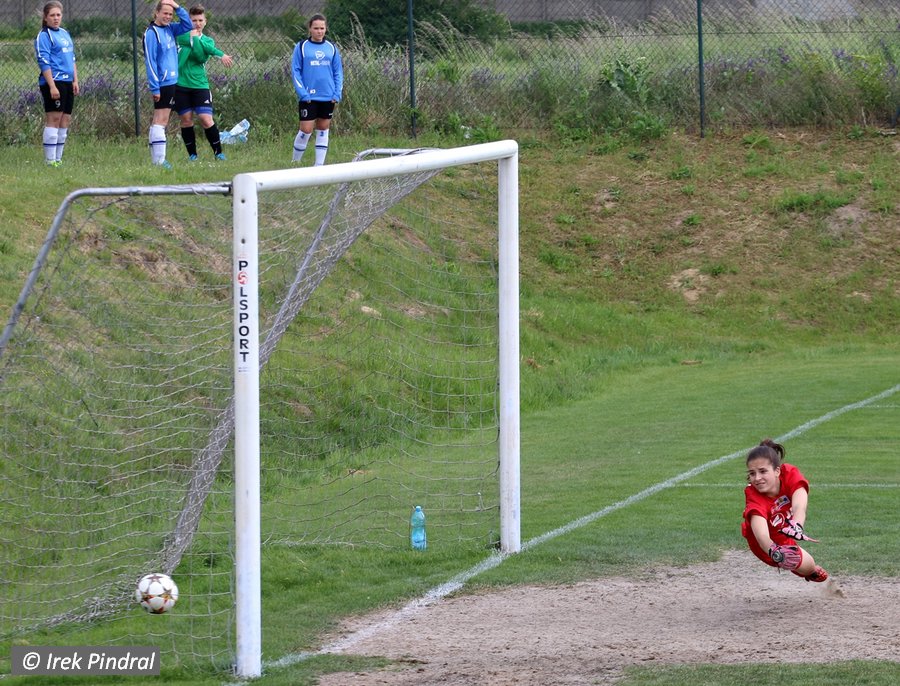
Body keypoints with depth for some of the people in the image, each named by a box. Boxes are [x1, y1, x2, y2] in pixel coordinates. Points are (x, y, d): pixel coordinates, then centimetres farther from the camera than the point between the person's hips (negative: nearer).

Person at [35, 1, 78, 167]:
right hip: (54, 82, -8)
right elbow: (44, 62, -13)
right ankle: (50, 160, -9)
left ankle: (58, 158, 13)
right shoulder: (44, 36, -6)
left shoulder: (65, 34, 18)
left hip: (67, 83, 8)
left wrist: (75, 81, 16)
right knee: (54, 119, -10)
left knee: (65, 119, 7)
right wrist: (52, 86, -19)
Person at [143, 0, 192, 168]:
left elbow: (188, 25, 16)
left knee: (161, 121, 10)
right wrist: (154, 87, -17)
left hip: (171, 83, 8)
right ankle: (158, 159, -11)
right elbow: (149, 61, -14)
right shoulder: (151, 33, -12)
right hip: (162, 84, -8)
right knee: (160, 120, -9)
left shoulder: (170, 29, 11)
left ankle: (156, 158, 13)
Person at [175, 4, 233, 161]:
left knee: (206, 119, -8)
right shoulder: (182, 35, 2)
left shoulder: (208, 41, 8)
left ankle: (218, 152, 5)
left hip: (200, 85, 0)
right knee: (186, 119, 4)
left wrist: (195, 38, -17)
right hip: (181, 85, 0)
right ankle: (192, 154, 18)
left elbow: (201, 57, -11)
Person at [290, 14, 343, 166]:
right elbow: (296, 71, -3)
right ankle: (295, 163, 10)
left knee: (323, 130, 8)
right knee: (306, 130, -6)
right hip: (309, 98, -3)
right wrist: (303, 93, -12)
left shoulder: (331, 48, 7)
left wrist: (337, 94, -1)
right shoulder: (301, 47, -2)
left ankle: (319, 165, 13)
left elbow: (338, 72, 9)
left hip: (328, 97, 3)